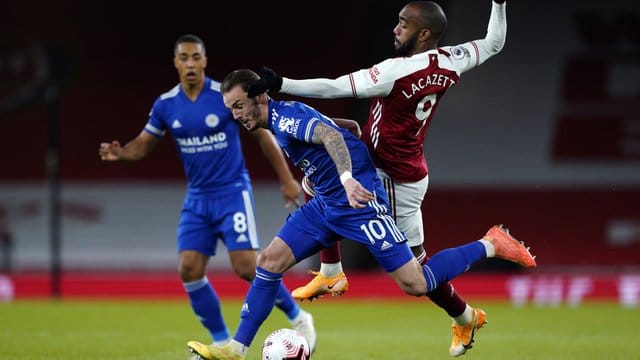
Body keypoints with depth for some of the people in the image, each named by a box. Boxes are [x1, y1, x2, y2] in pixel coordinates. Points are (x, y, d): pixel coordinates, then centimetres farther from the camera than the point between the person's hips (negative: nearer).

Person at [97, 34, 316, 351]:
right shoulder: (165, 105, 0)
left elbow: (263, 134, -4)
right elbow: (143, 145, 8)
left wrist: (286, 179, -6)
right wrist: (120, 153, -15)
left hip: (232, 192, -4)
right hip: (197, 198, 5)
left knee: (246, 266, -17)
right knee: (190, 270, -7)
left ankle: (298, 318, 5)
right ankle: (221, 342, 8)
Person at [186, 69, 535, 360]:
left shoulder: (285, 114, -15)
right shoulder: (278, 122, 13)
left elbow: (331, 135, -33)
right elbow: (345, 125, 24)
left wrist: (348, 179, -49)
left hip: (357, 200, -10)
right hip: (325, 204, 10)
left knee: (415, 284, -11)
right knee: (269, 261, 0)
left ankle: (489, 245, 6)